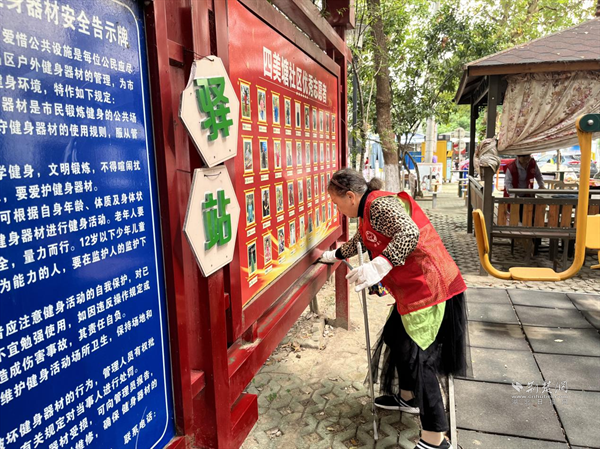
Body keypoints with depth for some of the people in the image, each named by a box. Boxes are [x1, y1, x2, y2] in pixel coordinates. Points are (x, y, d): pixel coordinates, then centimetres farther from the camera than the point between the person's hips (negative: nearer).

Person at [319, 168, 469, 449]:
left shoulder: (380, 204, -16)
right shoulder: (369, 211, 17)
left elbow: (409, 233, -33)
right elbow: (359, 241, 35)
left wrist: (379, 266, -41)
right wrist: (334, 255, 47)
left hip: (427, 286, -11)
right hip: (412, 287, 11)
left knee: (417, 355, -7)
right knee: (396, 337, 22)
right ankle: (407, 397, 42)